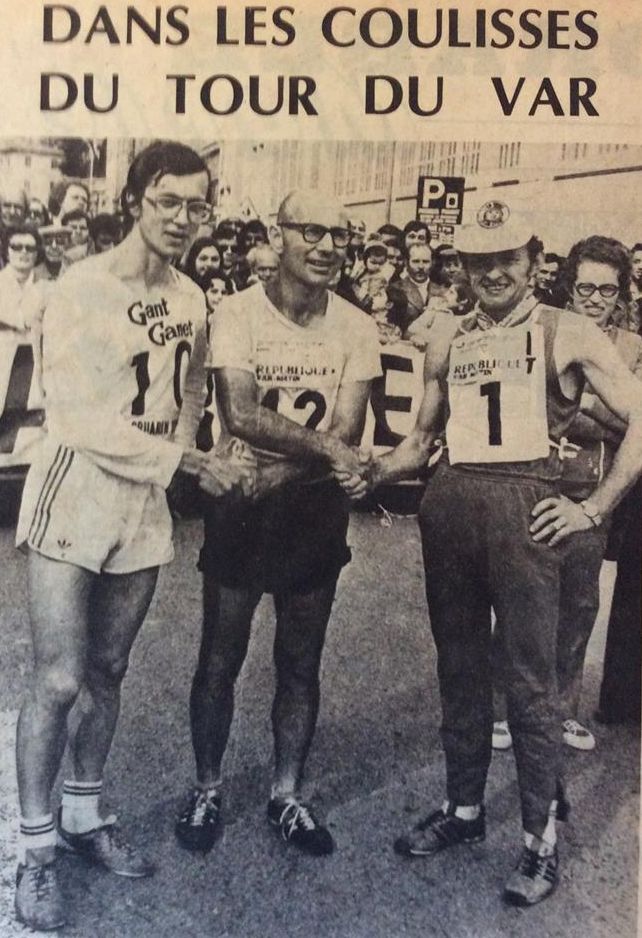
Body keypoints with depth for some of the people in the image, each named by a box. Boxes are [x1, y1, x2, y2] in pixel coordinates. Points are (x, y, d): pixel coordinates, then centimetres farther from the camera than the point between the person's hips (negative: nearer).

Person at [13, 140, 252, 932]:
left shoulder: (191, 301, 5)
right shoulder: (81, 289, -13)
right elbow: (81, 420, -18)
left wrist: (173, 462, 2)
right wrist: (189, 463, -17)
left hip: (145, 505, 5)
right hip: (73, 497, -5)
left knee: (107, 674, 15)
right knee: (57, 682, -3)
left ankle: (83, 814, 34)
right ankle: (35, 847, 17)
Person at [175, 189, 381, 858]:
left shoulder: (356, 329, -3)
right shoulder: (237, 314, -10)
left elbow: (347, 436, -9)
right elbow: (240, 414, -22)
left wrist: (275, 475, -19)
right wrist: (323, 447, -21)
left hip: (314, 509, 3)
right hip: (239, 507, -2)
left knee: (301, 666, 12)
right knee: (219, 661, 8)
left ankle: (286, 795, 30)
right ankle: (207, 790, 29)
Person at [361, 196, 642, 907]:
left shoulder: (566, 333, 2)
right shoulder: (447, 336, 15)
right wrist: (366, 472, 1)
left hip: (524, 507, -4)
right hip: (448, 505, 5)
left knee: (528, 679, 0)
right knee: (458, 667, 14)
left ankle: (541, 838, 15)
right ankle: (463, 808, 30)